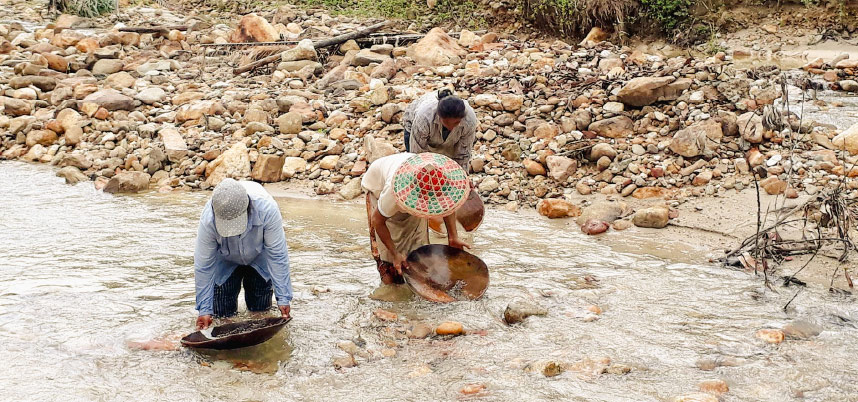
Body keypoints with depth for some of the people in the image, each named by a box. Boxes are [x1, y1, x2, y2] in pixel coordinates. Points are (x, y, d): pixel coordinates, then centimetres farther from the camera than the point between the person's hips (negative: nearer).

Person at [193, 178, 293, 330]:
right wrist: (205, 310, -22)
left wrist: (283, 298, -26)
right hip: (225, 261, 0)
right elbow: (203, 266, -25)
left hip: (259, 258, 0)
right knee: (223, 311, -3)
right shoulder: (208, 220, -38)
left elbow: (278, 255, -29)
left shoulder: (267, 208, -41)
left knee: (260, 307, 0)